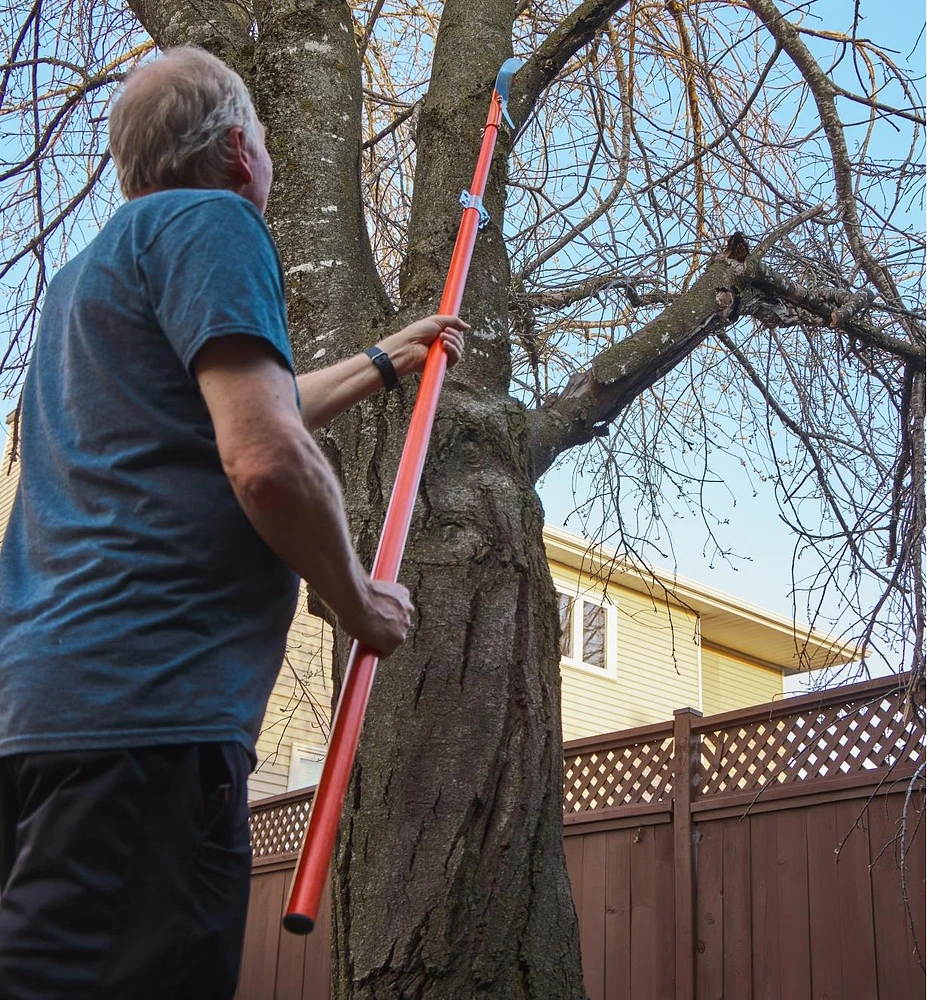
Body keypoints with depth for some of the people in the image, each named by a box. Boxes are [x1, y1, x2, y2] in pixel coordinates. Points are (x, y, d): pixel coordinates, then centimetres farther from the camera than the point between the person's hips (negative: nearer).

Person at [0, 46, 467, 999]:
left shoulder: (87, 269, 27)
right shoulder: (212, 222, -2)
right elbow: (267, 459, -17)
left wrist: (385, 361, 53)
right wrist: (359, 603, 0)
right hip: (149, 701, -10)